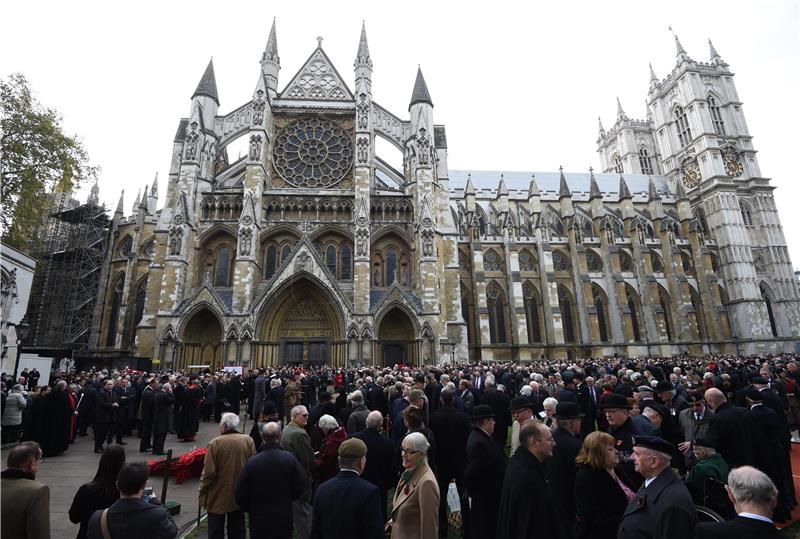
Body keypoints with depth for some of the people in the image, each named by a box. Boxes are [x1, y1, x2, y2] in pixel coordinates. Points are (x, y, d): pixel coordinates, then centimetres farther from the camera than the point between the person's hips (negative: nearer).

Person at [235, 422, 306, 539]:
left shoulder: (252, 462, -17)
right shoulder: (290, 459, -16)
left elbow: (240, 495, -7)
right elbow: (301, 487, -8)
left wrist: (251, 510, 12)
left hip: (259, 522, 0)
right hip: (284, 521, 0)